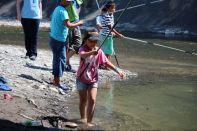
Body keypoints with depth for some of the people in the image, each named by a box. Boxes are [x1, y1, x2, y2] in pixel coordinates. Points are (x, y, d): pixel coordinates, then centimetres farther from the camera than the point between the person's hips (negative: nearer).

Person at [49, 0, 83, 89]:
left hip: (54, 38, 10)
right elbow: (68, 25, -26)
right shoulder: (63, 11, -16)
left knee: (57, 59, 15)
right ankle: (57, 82, -4)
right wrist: (78, 23, -15)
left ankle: (55, 80, 22)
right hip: (59, 40, -10)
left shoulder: (57, 9, 13)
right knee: (61, 59, -6)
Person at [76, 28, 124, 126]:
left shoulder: (99, 51, -6)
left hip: (93, 80, 3)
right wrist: (91, 53, -64)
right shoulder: (83, 49, -18)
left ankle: (89, 121, 1)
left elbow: (106, 62, 0)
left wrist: (117, 70, -8)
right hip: (82, 79, -2)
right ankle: (83, 118, 29)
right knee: (83, 100, 8)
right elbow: (82, 55, -43)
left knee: (92, 100, -7)